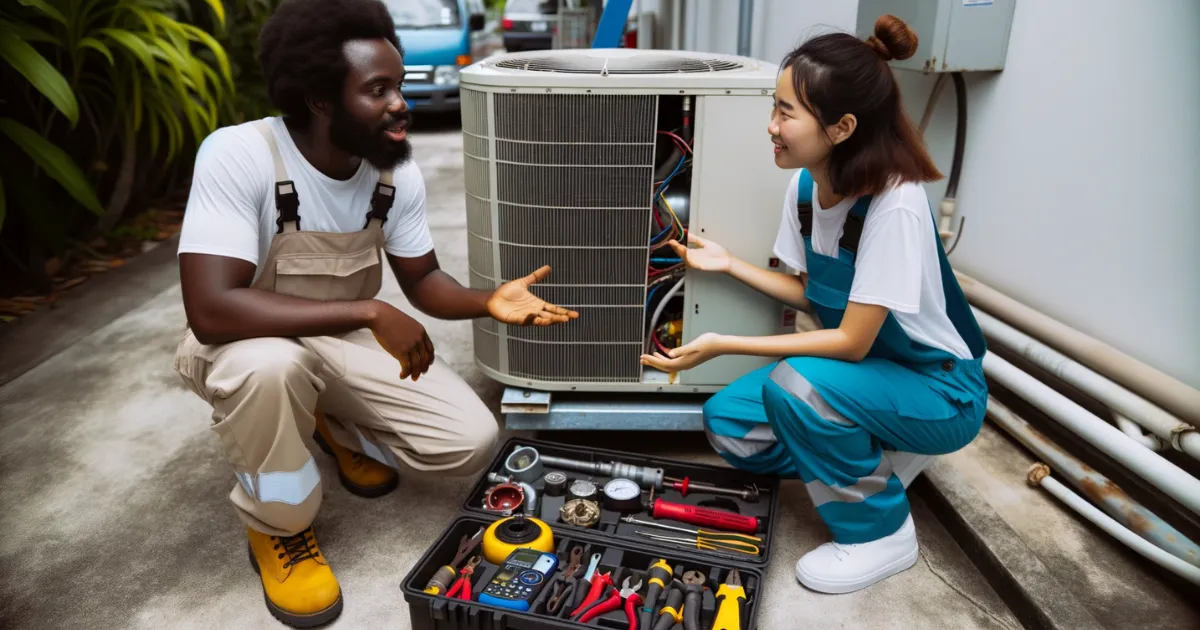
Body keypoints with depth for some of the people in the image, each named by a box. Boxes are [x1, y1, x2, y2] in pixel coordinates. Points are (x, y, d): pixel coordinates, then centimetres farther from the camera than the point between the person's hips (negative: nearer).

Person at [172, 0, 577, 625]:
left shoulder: (398, 172, -12)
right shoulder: (238, 155, -29)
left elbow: (421, 279, -1)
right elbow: (211, 309, -38)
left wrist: (486, 301, -22)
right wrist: (371, 312, -39)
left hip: (349, 341, 4)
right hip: (253, 344, -4)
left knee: (471, 442, -10)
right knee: (270, 366, -41)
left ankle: (336, 424, 21)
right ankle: (278, 529, -8)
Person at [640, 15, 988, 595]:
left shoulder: (896, 204, -30)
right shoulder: (805, 186, -7)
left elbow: (852, 341, -28)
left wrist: (721, 346, -30)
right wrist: (727, 264, -5)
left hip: (938, 388, -7)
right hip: (862, 368, 7)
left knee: (794, 384, -33)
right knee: (725, 423, -7)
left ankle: (882, 533, -7)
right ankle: (876, 457, 11)